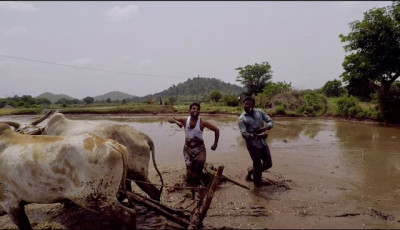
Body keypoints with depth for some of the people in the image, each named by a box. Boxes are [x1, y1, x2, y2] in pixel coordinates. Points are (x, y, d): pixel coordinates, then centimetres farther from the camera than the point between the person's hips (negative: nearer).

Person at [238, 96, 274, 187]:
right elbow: (244, 134, -18)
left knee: (268, 164, 13)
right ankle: (257, 184, 26)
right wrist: (258, 135, -30)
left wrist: (264, 128, -20)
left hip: (263, 143, 5)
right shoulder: (241, 118, -10)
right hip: (252, 145, -5)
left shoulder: (259, 112, 2)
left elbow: (270, 121, 1)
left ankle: (252, 172, 37)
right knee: (258, 165, 2)